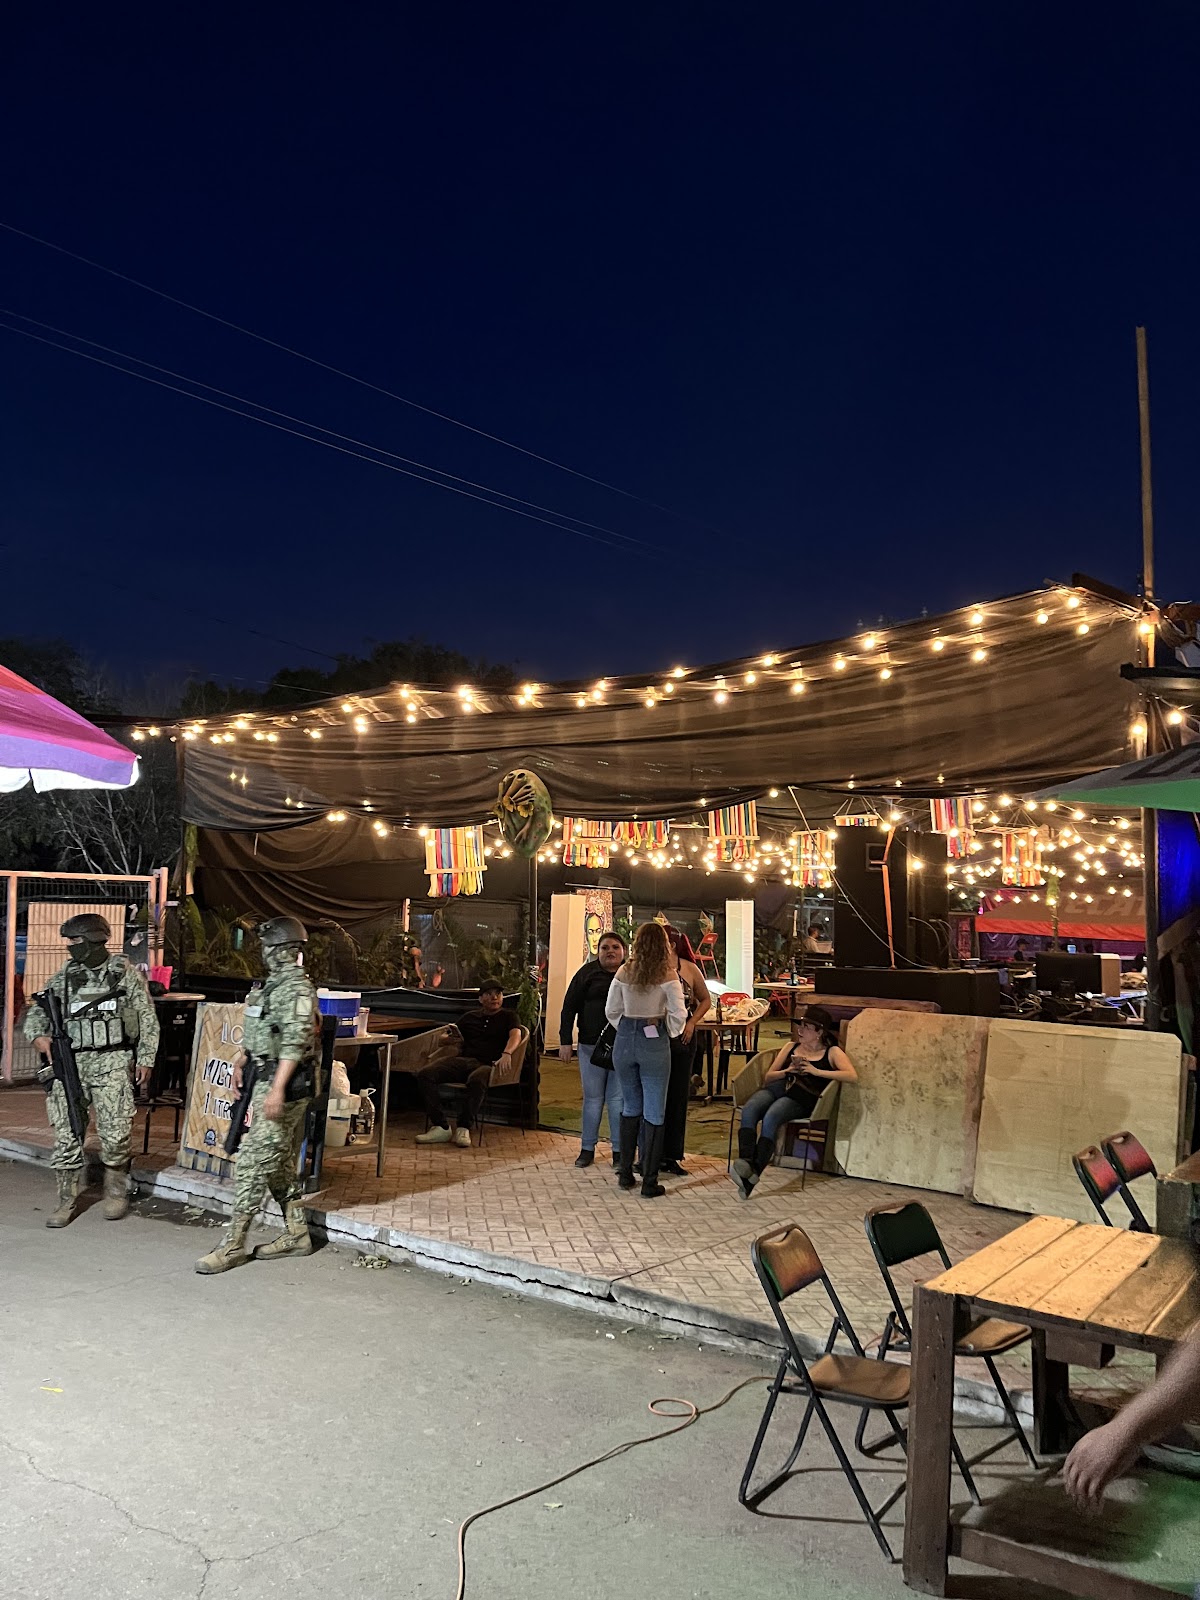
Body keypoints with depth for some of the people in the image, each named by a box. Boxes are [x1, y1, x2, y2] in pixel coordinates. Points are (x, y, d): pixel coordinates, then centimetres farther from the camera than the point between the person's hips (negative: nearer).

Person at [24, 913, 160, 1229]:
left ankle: (116, 1192, 17)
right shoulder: (65, 975, 10)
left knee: (115, 1134, -6)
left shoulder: (125, 972, 3)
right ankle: (67, 1201, 14)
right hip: (71, 1063, 3)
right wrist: (38, 1035, -4)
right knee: (66, 1135, 1)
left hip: (111, 1063, -3)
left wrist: (145, 1059, -1)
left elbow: (148, 1018, 4)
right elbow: (38, 1009, 17)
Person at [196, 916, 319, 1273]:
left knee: (253, 1162, -7)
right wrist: (241, 1061, 23)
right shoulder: (273, 983, 15)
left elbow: (295, 1042, -24)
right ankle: (296, 1234, 22)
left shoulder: (296, 988, -17)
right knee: (281, 1163, 14)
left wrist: (277, 1089, -28)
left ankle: (234, 1244, -2)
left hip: (283, 1086, -10)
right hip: (265, 1081, 10)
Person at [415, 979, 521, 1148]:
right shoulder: (470, 1016, 26)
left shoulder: (509, 1016, 15)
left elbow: (515, 1035, -7)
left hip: (487, 1064, -4)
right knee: (425, 1074, -20)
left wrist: (507, 1053, -26)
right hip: (463, 1060, 4)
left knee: (477, 1080, -41)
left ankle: (464, 1128, -27)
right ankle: (441, 1127, -22)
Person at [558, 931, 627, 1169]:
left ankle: (619, 1150, 12)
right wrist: (565, 1041, -5)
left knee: (618, 1098, 3)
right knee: (593, 1098, 8)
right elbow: (569, 1007, 0)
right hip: (591, 1045, 0)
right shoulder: (587, 973, 0)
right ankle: (587, 1149, 19)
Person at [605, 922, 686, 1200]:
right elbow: (678, 1014, -16)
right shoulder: (667, 976, -10)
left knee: (630, 1107, 18)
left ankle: (625, 1174, 24)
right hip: (655, 1042, -3)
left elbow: (611, 1010, 4)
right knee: (654, 1112, 4)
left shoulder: (623, 972, 0)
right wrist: (670, 1033, 2)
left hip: (625, 1041, 3)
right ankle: (649, 1183, 7)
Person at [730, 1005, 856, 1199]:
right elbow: (768, 1077, 25)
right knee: (749, 1110, -31)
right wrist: (787, 1071, 4)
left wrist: (817, 1071, -9)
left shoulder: (832, 1052, 16)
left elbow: (852, 1076, -3)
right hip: (777, 1087, 4)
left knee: (770, 1118, -35)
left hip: (801, 1097, -4)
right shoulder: (791, 1047, 30)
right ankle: (745, 1162, -43)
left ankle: (753, 1175, -40)